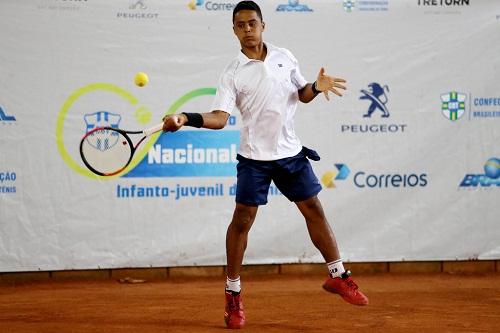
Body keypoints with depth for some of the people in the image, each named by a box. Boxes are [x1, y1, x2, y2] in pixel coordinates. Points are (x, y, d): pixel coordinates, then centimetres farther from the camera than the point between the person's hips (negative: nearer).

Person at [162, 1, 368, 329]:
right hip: (255, 157, -3)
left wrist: (316, 87, -7)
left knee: (314, 209, 8)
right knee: (242, 219, -4)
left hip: (290, 152, 3)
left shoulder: (285, 57, 4)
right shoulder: (233, 73, -6)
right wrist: (185, 119, -31)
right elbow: (219, 117, -15)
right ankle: (233, 294, 7)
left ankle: (338, 275, 22)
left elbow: (301, 93, 16)